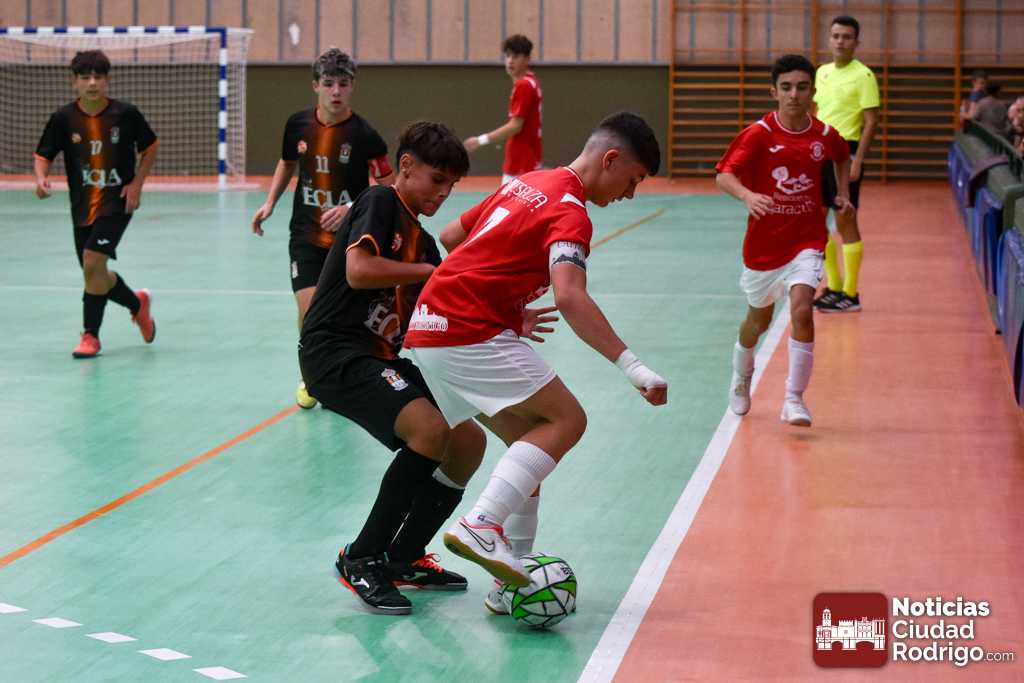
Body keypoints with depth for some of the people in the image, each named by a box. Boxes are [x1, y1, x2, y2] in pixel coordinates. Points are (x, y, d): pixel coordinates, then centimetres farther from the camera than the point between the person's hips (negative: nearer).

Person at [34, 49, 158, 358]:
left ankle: (90, 335, -4)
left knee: (92, 262, -19)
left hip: (118, 202, -4)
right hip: (82, 206, 4)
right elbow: (43, 155, 1)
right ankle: (137, 303, 41)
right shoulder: (63, 118, -5)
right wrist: (41, 178, -20)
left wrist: (137, 183, -4)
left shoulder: (126, 113, -8)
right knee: (96, 275, 10)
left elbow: (150, 147, 7)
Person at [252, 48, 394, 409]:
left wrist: (351, 208, -25)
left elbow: (389, 189, -12)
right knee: (309, 311, -11)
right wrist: (270, 203, 10)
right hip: (306, 234, 2)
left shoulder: (363, 135, -14)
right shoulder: (298, 124, -2)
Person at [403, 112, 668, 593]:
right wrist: (632, 366, -31)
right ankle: (481, 526, -21)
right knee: (566, 420, -9)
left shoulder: (526, 184, 16)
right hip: (470, 333, -10)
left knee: (531, 439, 13)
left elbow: (450, 236, 24)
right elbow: (569, 297, -28)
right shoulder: (570, 213, -12)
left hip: (428, 327, 10)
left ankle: (512, 578, 10)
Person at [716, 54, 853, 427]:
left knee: (802, 310, -22)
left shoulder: (825, 135, -3)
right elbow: (724, 175, -22)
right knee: (759, 318, 17)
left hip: (806, 239, 0)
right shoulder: (758, 134, -13)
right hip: (764, 240, 0)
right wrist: (747, 195, -41)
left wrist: (843, 193, 7)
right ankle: (741, 376, 48)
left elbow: (842, 158, 21)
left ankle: (794, 400, -12)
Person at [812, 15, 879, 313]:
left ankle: (850, 294, 3)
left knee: (845, 221, -4)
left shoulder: (863, 76, -8)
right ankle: (834, 286, 21)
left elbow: (871, 121, -11)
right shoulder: (822, 72, 12)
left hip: (845, 152, -7)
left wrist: (857, 161, -18)